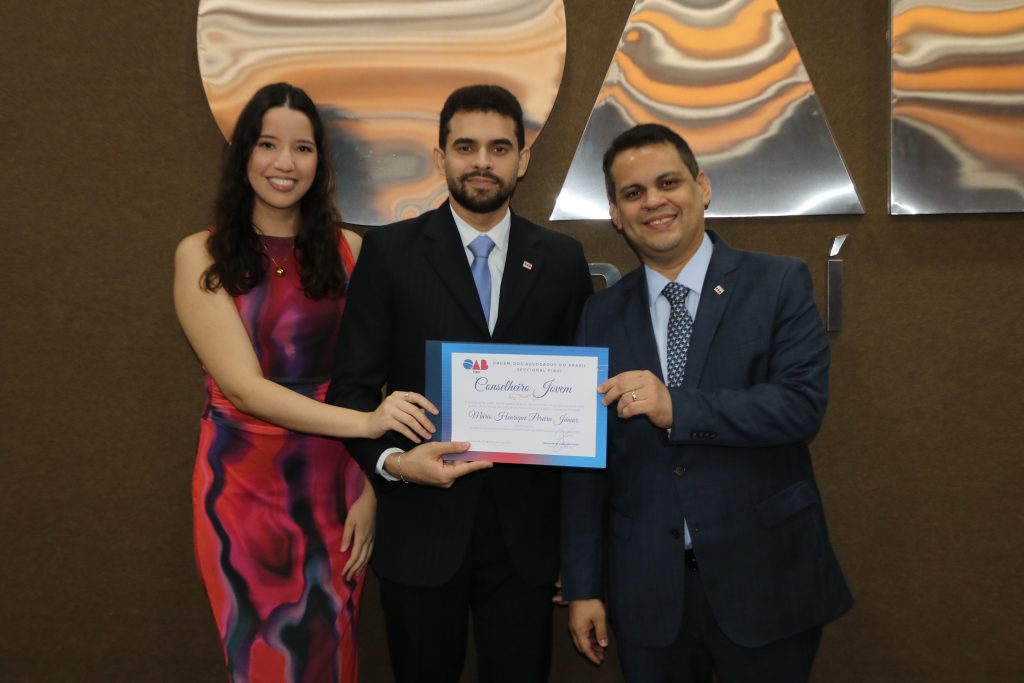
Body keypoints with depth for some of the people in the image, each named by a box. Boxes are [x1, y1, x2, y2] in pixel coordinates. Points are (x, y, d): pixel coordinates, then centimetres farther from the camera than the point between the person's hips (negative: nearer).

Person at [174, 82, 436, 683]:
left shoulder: (347, 250, 1)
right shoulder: (203, 257, -5)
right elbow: (244, 386, -14)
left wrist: (369, 491, -9)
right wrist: (366, 422, -26)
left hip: (336, 484, 2)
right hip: (245, 483, -1)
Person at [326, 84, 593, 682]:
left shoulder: (562, 261, 4)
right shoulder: (390, 252, -1)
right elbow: (352, 384, -1)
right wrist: (392, 460, -20)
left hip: (527, 534, 2)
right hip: (422, 529, -1)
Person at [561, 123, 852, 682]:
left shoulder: (778, 284, -3)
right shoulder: (601, 315, 4)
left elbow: (804, 404, -15)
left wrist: (678, 407, -26)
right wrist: (583, 586, 3)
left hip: (763, 579, -2)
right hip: (647, 588, 3)